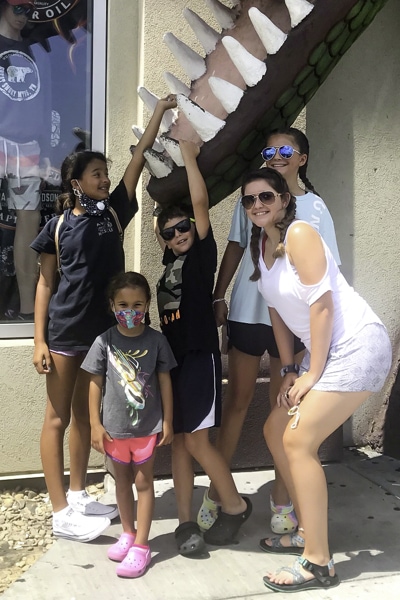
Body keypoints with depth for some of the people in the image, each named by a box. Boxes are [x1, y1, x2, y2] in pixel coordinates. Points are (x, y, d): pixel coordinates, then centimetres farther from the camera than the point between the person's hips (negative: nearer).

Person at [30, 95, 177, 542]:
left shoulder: (113, 211, 5)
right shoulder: (58, 226, -3)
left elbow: (139, 157, 2)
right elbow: (45, 282, -1)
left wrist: (160, 111, 0)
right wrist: (39, 340, -7)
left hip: (102, 329, 4)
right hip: (64, 332, -4)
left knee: (84, 414, 15)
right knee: (57, 418, 2)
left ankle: (77, 497, 28)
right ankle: (61, 514, 8)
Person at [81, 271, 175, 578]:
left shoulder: (156, 340, -8)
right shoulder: (105, 341, -7)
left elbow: (165, 381, -1)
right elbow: (96, 383, -2)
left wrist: (168, 421, -2)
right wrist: (95, 425, -3)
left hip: (148, 425, -2)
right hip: (115, 426, 2)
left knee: (144, 481, 6)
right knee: (122, 479, 17)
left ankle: (141, 545, 14)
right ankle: (128, 534, 35)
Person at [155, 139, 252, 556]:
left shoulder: (202, 251, -2)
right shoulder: (170, 260, 14)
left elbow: (200, 202, -11)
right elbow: (162, 215, 25)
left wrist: (189, 155, -5)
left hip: (200, 355, -7)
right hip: (172, 357, 7)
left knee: (197, 441, -8)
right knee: (178, 441, 6)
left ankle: (235, 505, 12)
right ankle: (186, 522, 12)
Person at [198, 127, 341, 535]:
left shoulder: (315, 207, 4)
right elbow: (235, 249, 8)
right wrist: (218, 296, 2)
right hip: (247, 312, 1)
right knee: (237, 398, 7)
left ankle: (281, 498, 18)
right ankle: (216, 489, 17)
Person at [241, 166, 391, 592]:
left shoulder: (299, 234, -16)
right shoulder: (261, 246, 9)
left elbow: (322, 304, -19)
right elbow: (278, 312, 13)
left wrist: (312, 375, -15)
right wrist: (290, 372, 9)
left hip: (357, 346, -9)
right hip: (324, 350, 9)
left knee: (298, 442, -13)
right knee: (275, 432, 11)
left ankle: (318, 563, -3)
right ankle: (308, 531, 26)